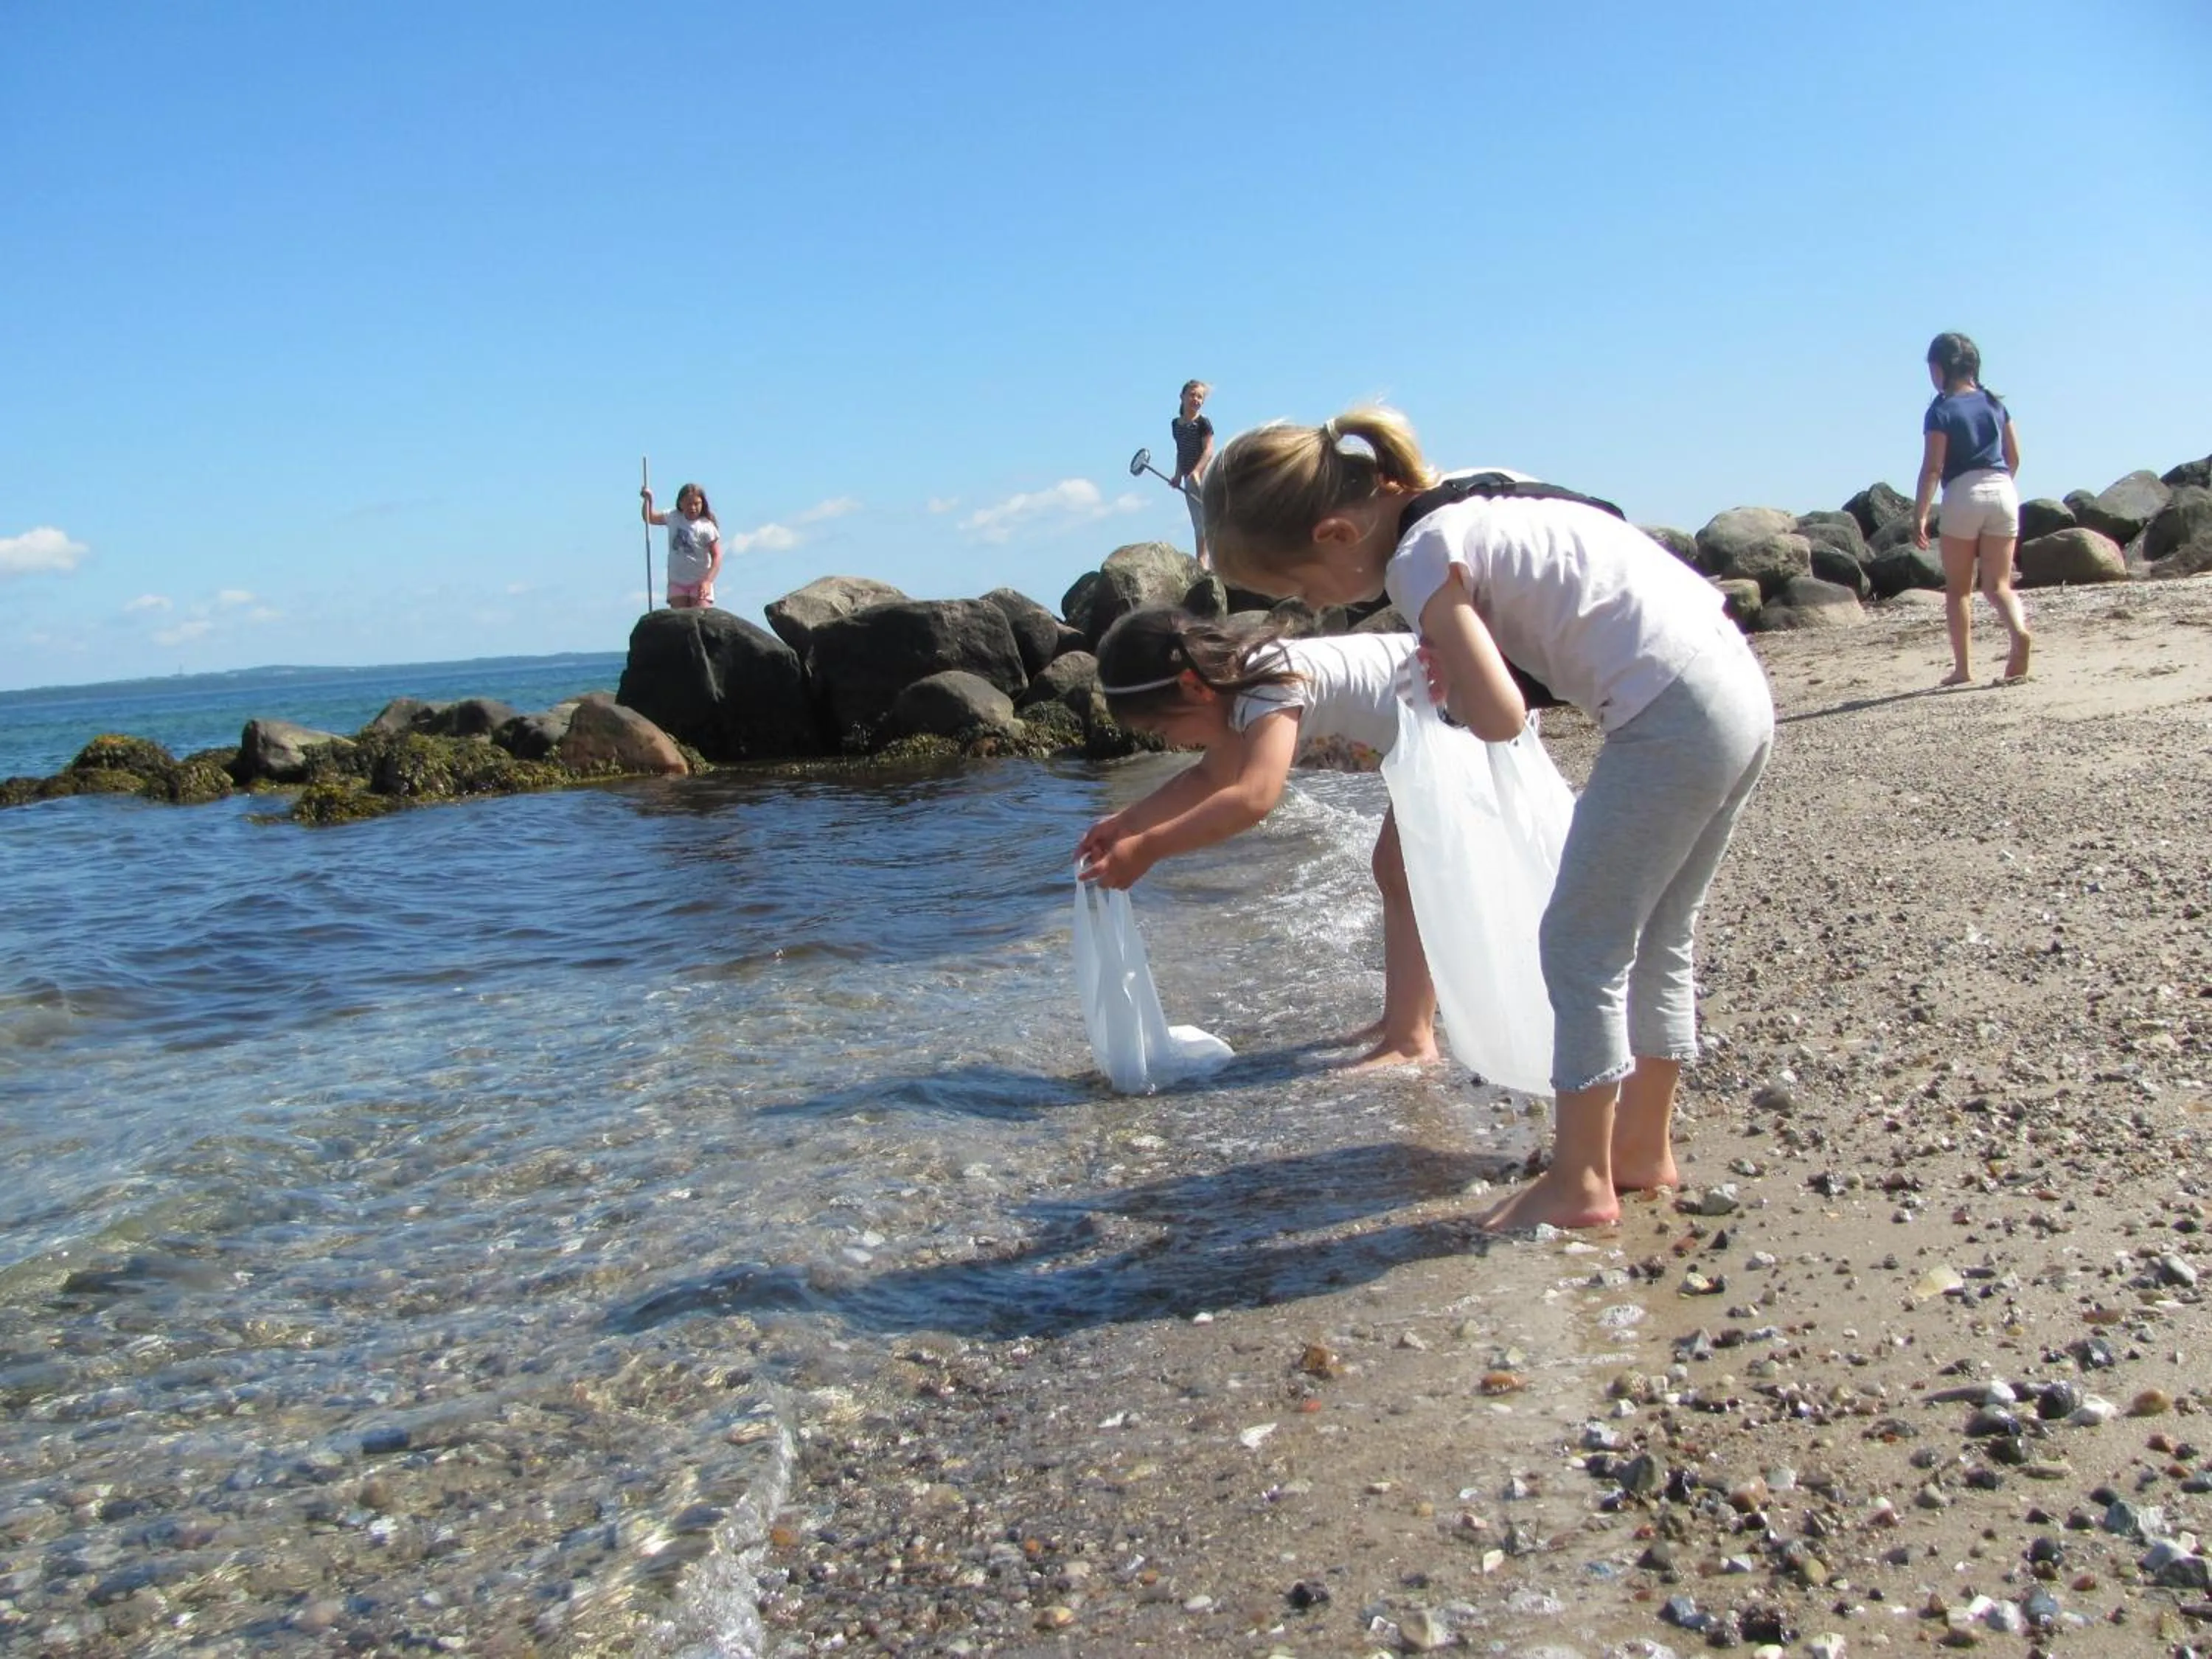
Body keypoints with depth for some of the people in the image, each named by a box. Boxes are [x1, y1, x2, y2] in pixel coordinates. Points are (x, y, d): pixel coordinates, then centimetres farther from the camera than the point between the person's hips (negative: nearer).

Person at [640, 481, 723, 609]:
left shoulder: (706, 527, -13)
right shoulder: (673, 518, 3)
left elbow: (717, 557, -15)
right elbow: (650, 518, 20)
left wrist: (707, 581, -24)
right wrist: (648, 500, 2)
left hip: (699, 582, -5)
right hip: (676, 581, 5)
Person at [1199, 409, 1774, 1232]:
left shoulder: (1419, 559, -13)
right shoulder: (1468, 495, 14)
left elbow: (1499, 718, -19)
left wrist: (1449, 682, 3)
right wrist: (1458, 662, 8)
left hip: (1671, 717, -10)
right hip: (1741, 687, 10)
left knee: (1581, 946, 1)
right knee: (1653, 943, 19)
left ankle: (1579, 1183, 10)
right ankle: (1643, 1147, 31)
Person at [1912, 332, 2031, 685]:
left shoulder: (1941, 411, -5)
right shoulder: (1993, 402, 12)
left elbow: (1933, 467, -11)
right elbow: (2014, 456, 14)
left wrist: (1919, 515, -8)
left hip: (1963, 495, -5)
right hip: (2003, 491, 5)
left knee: (1958, 589, 7)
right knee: (1998, 585, 7)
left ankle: (1963, 668, 8)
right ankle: (2020, 631, -23)